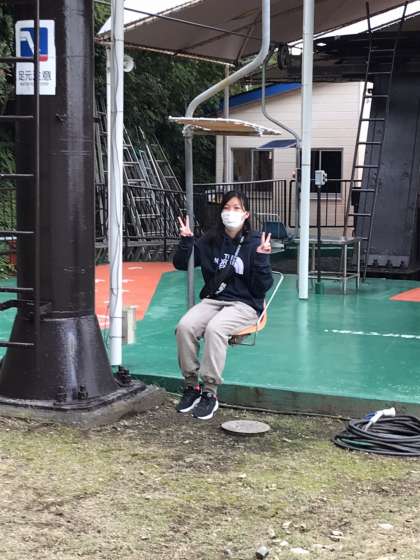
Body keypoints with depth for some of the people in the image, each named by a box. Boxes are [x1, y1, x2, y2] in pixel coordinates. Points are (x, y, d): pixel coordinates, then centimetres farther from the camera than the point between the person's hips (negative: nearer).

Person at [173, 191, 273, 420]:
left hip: (244, 304, -4)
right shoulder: (211, 240, 7)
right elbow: (181, 264, 10)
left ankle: (210, 393, -26)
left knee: (214, 328, -34)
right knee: (185, 326, -25)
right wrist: (186, 241, -7)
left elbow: (262, 287, -8)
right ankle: (191, 386, -10)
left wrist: (262, 258, -22)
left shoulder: (255, 242, -4)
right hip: (213, 299, 4)